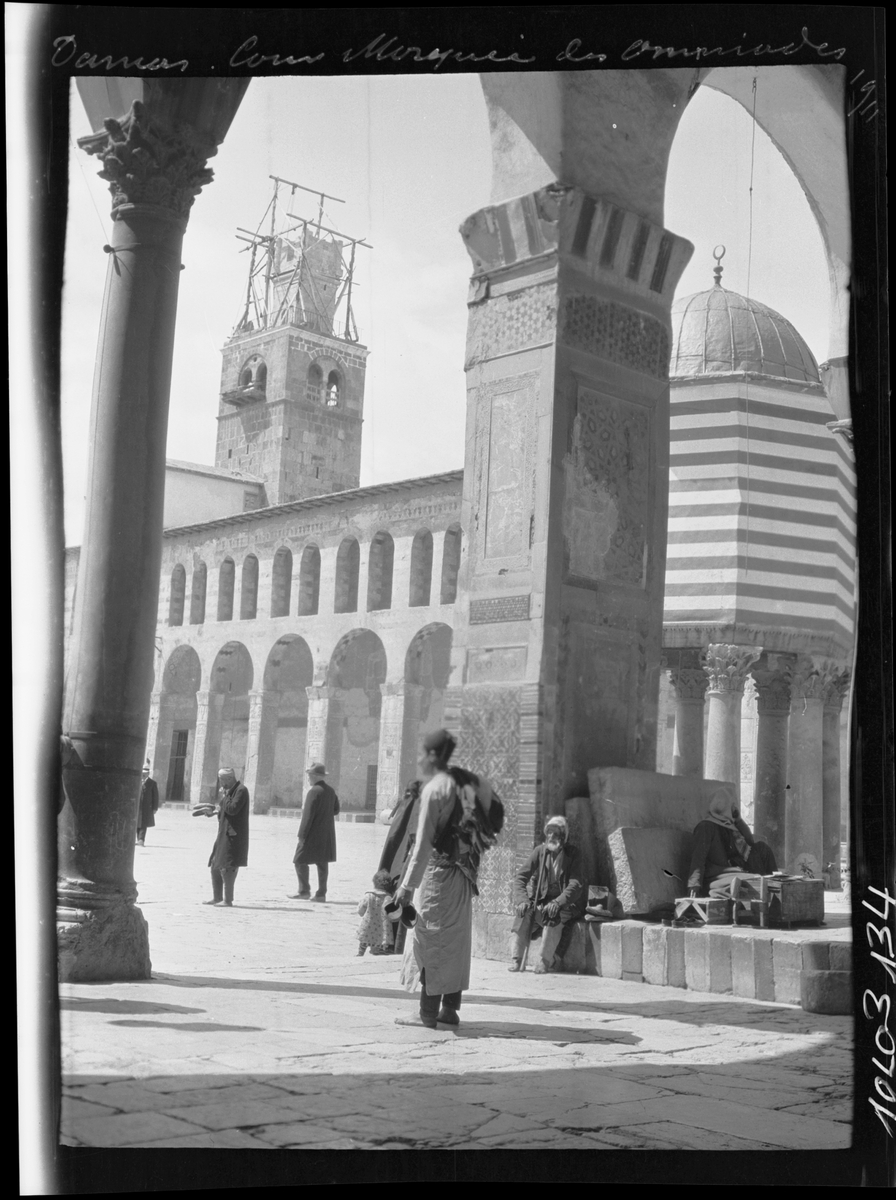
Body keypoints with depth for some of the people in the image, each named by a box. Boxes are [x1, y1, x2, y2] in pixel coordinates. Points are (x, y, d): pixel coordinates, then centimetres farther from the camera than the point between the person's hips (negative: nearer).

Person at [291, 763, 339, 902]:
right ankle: (321, 894, 10)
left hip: (313, 833, -8)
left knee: (300, 861, 0)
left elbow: (308, 815, -18)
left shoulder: (314, 791, -15)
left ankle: (304, 891, -1)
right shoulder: (330, 791, 9)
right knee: (322, 863, 9)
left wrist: (302, 834, -15)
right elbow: (335, 809, 17)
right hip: (327, 835, 8)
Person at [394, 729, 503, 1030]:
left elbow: (424, 841, -17)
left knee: (431, 939, -2)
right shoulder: (469, 783, 8)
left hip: (440, 868, -7)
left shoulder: (434, 788, -13)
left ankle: (428, 1013, 0)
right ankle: (450, 1009, 19)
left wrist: (408, 884, -15)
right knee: (457, 939, 13)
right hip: (466, 872, 8)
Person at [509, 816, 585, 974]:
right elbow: (520, 877, -2)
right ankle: (516, 959, -21)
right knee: (523, 912, -27)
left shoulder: (572, 854, -5)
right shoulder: (540, 851, 1)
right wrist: (522, 900, -21)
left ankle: (544, 961, -26)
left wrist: (558, 902, -31)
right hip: (540, 900, 2)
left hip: (563, 903, -2)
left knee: (555, 916, -34)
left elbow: (576, 884, -15)